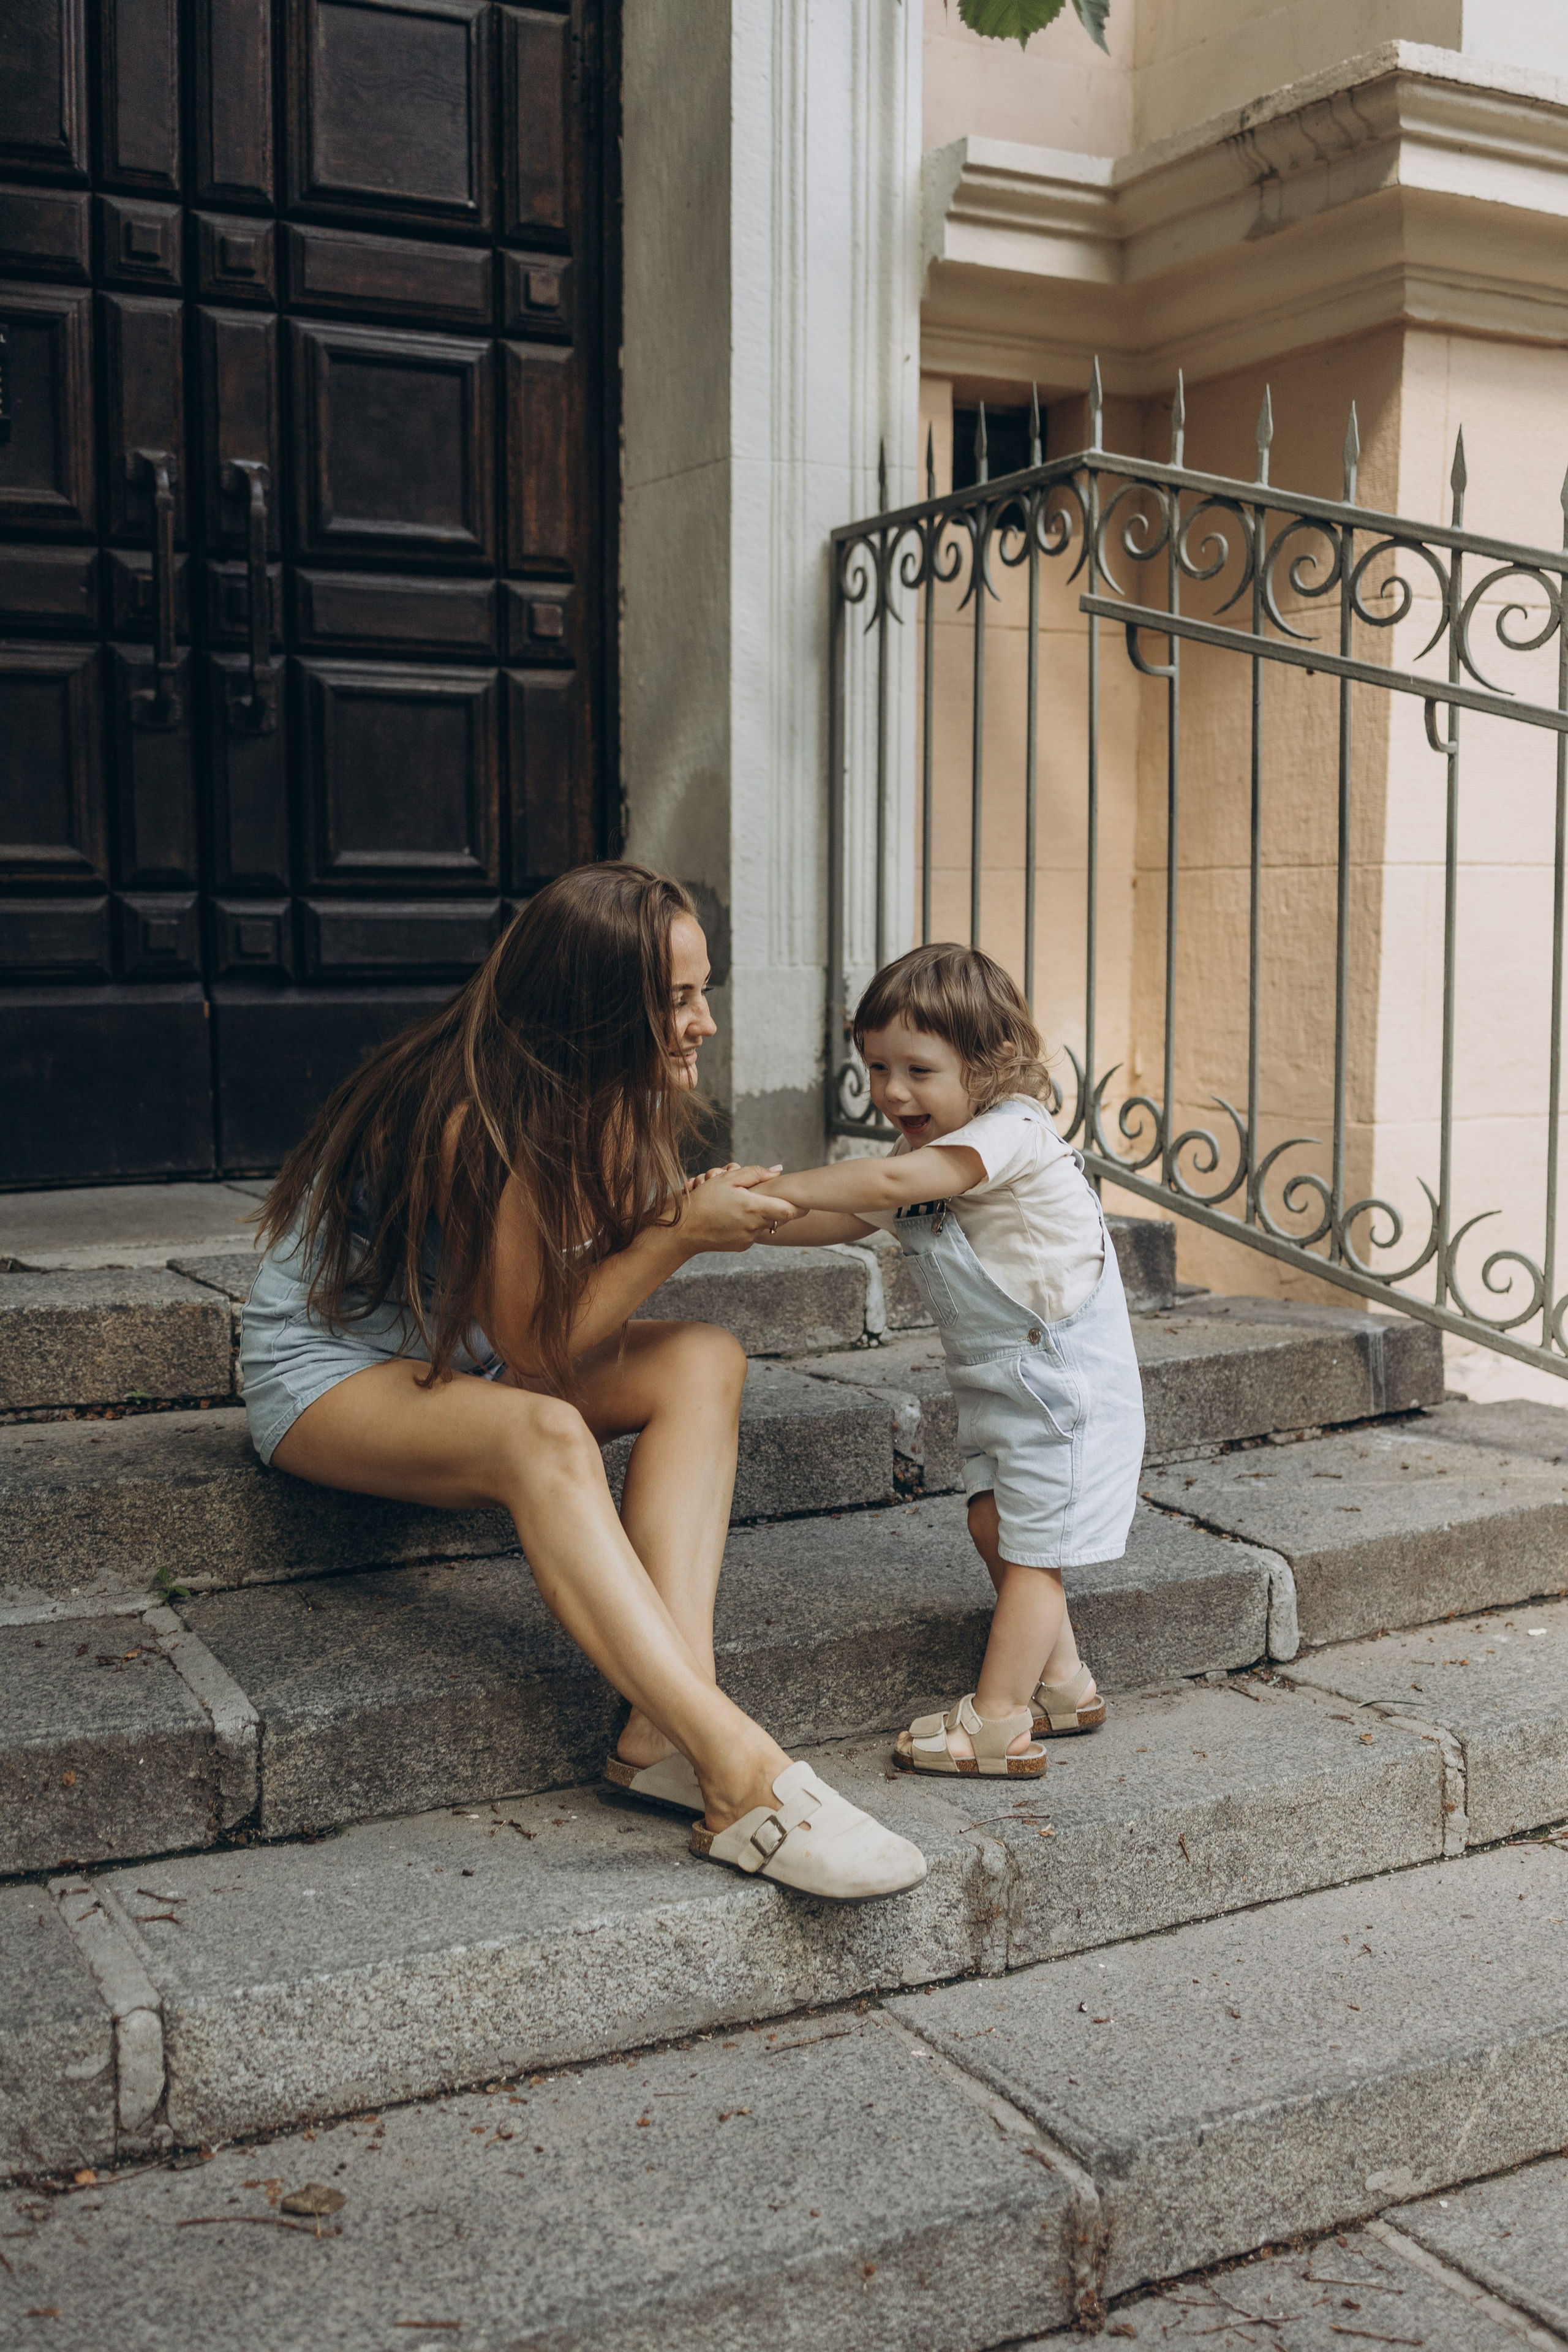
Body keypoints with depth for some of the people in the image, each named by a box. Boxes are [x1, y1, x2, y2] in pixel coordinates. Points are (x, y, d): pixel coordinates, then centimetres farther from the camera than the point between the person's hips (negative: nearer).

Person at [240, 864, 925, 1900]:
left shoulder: (601, 1098, -4)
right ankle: (738, 1773, -45)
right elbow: (535, 1350, -24)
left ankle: (665, 1729, -30)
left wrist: (718, 1205, -17)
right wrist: (681, 1232, -27)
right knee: (543, 1436, -39)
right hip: (330, 1368, -8)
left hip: (465, 1355, 8)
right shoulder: (482, 1120, -29)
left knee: (706, 1361, -17)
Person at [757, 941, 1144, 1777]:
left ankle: (996, 1723, 4)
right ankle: (1061, 1685, 28)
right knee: (994, 1526, 13)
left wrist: (779, 1186, -33)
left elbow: (891, 1182, -36)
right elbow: (840, 1220, 7)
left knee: (1029, 1548, -2)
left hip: (1064, 1377, -9)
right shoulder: (930, 1156, 7)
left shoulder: (1013, 1131, -23)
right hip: (997, 1383, 9)